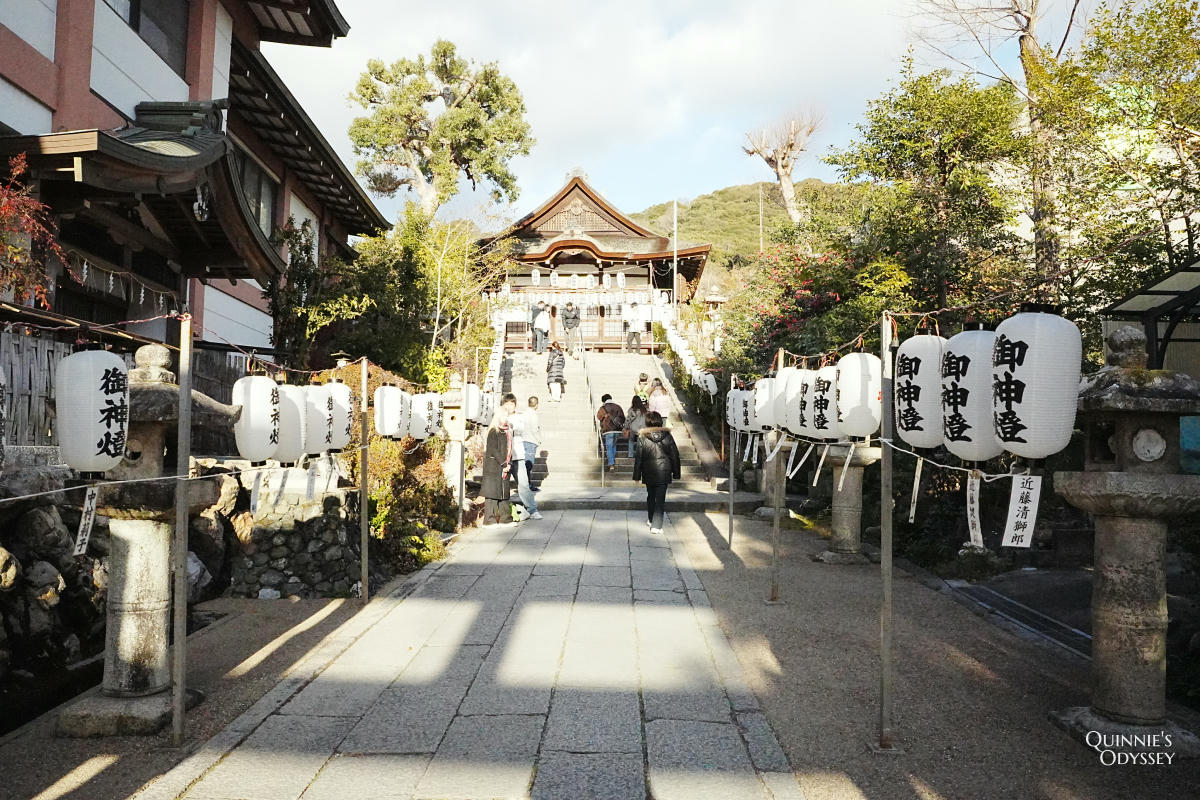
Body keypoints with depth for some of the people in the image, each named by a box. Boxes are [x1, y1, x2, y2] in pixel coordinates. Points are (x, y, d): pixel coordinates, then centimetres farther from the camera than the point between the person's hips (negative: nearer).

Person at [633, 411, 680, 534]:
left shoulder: (642, 437, -7)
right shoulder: (667, 435, -3)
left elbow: (638, 457, -4)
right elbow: (675, 455, 1)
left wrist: (637, 475, 3)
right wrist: (676, 473, 10)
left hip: (649, 472, 1)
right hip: (664, 472, -1)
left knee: (651, 496, 21)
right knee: (660, 498, 0)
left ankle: (651, 520, 34)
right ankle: (656, 525, -7)